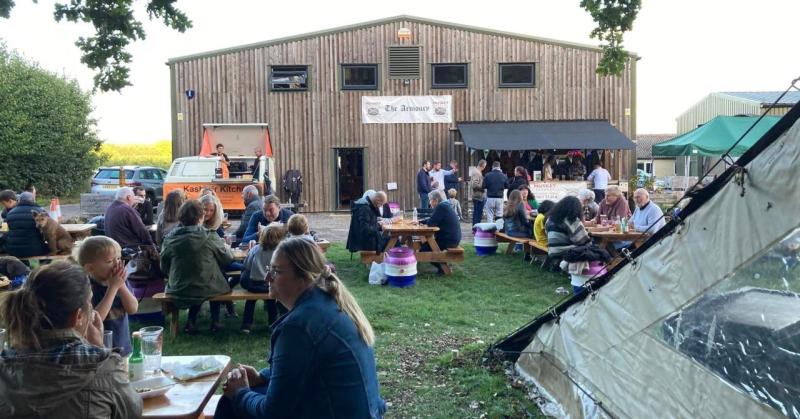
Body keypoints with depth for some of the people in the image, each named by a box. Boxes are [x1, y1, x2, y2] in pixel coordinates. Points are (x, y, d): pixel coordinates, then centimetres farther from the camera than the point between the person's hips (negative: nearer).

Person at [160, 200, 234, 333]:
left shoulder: (169, 239, -7)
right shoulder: (209, 236, -14)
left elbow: (164, 267, 2)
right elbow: (227, 258, -3)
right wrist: (227, 248, 19)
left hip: (177, 292, 3)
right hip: (207, 290, -3)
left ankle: (191, 321, 25)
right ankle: (215, 321, 29)